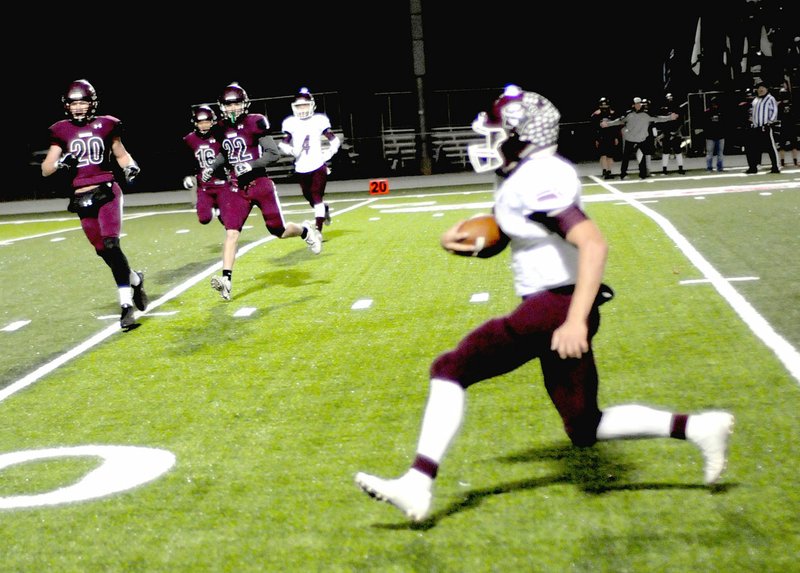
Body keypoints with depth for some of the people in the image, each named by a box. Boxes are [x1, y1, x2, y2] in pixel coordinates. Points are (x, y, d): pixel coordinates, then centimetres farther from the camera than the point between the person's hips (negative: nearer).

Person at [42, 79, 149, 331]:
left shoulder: (106, 125, 5)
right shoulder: (61, 131, 7)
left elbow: (121, 154, 17)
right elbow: (45, 170, 6)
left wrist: (130, 166, -4)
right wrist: (59, 162, -15)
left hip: (107, 192, -3)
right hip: (82, 198, 3)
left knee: (111, 245, -18)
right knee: (104, 252, 7)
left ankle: (126, 305, -14)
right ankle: (135, 280, 35)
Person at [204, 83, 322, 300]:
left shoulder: (254, 123, -11)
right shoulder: (221, 129, 6)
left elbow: (274, 153, -12)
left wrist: (251, 165, -22)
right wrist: (212, 167, 10)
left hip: (260, 184, -4)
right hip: (237, 188, 4)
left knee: (279, 231, 3)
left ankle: (306, 231, 36)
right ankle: (226, 279, -14)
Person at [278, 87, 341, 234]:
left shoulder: (319, 120, -1)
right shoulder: (290, 123, 3)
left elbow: (334, 141, 5)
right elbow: (283, 143, 11)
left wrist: (327, 155, -5)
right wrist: (291, 150, -9)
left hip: (318, 166, -3)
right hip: (301, 168, 3)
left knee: (317, 197, -9)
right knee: (310, 198, 12)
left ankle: (318, 230, -8)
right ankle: (325, 208, 44)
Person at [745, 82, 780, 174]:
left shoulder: (770, 99, -3)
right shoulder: (755, 100, 19)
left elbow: (774, 111, -9)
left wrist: (770, 122, -15)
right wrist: (751, 120, 15)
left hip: (766, 127, -7)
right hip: (755, 128, 7)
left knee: (771, 147, -6)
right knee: (751, 148, 6)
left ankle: (776, 168, -2)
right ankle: (753, 167, 15)